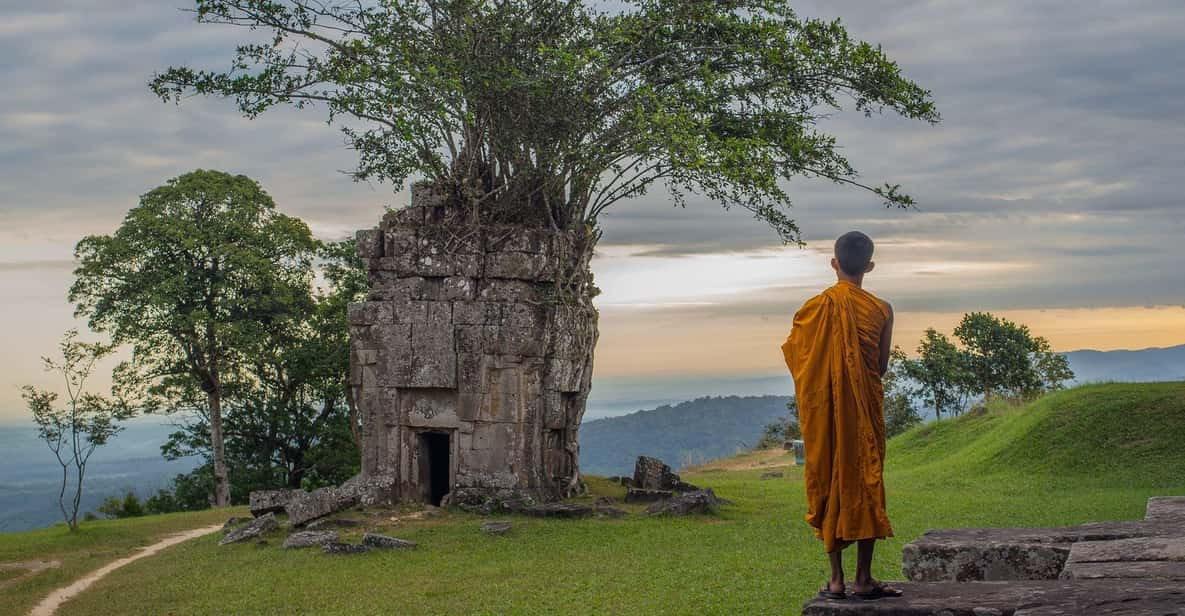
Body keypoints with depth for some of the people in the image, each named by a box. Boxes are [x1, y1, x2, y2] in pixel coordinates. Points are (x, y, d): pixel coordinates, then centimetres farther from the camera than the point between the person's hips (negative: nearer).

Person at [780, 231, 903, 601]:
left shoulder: (815, 308, -6)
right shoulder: (881, 310, -6)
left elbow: (796, 356, 1)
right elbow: (882, 366, 1)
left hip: (824, 411, 1)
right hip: (866, 410, -1)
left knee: (829, 484, 8)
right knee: (866, 484, 6)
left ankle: (836, 579, 8)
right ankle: (863, 579, 7)